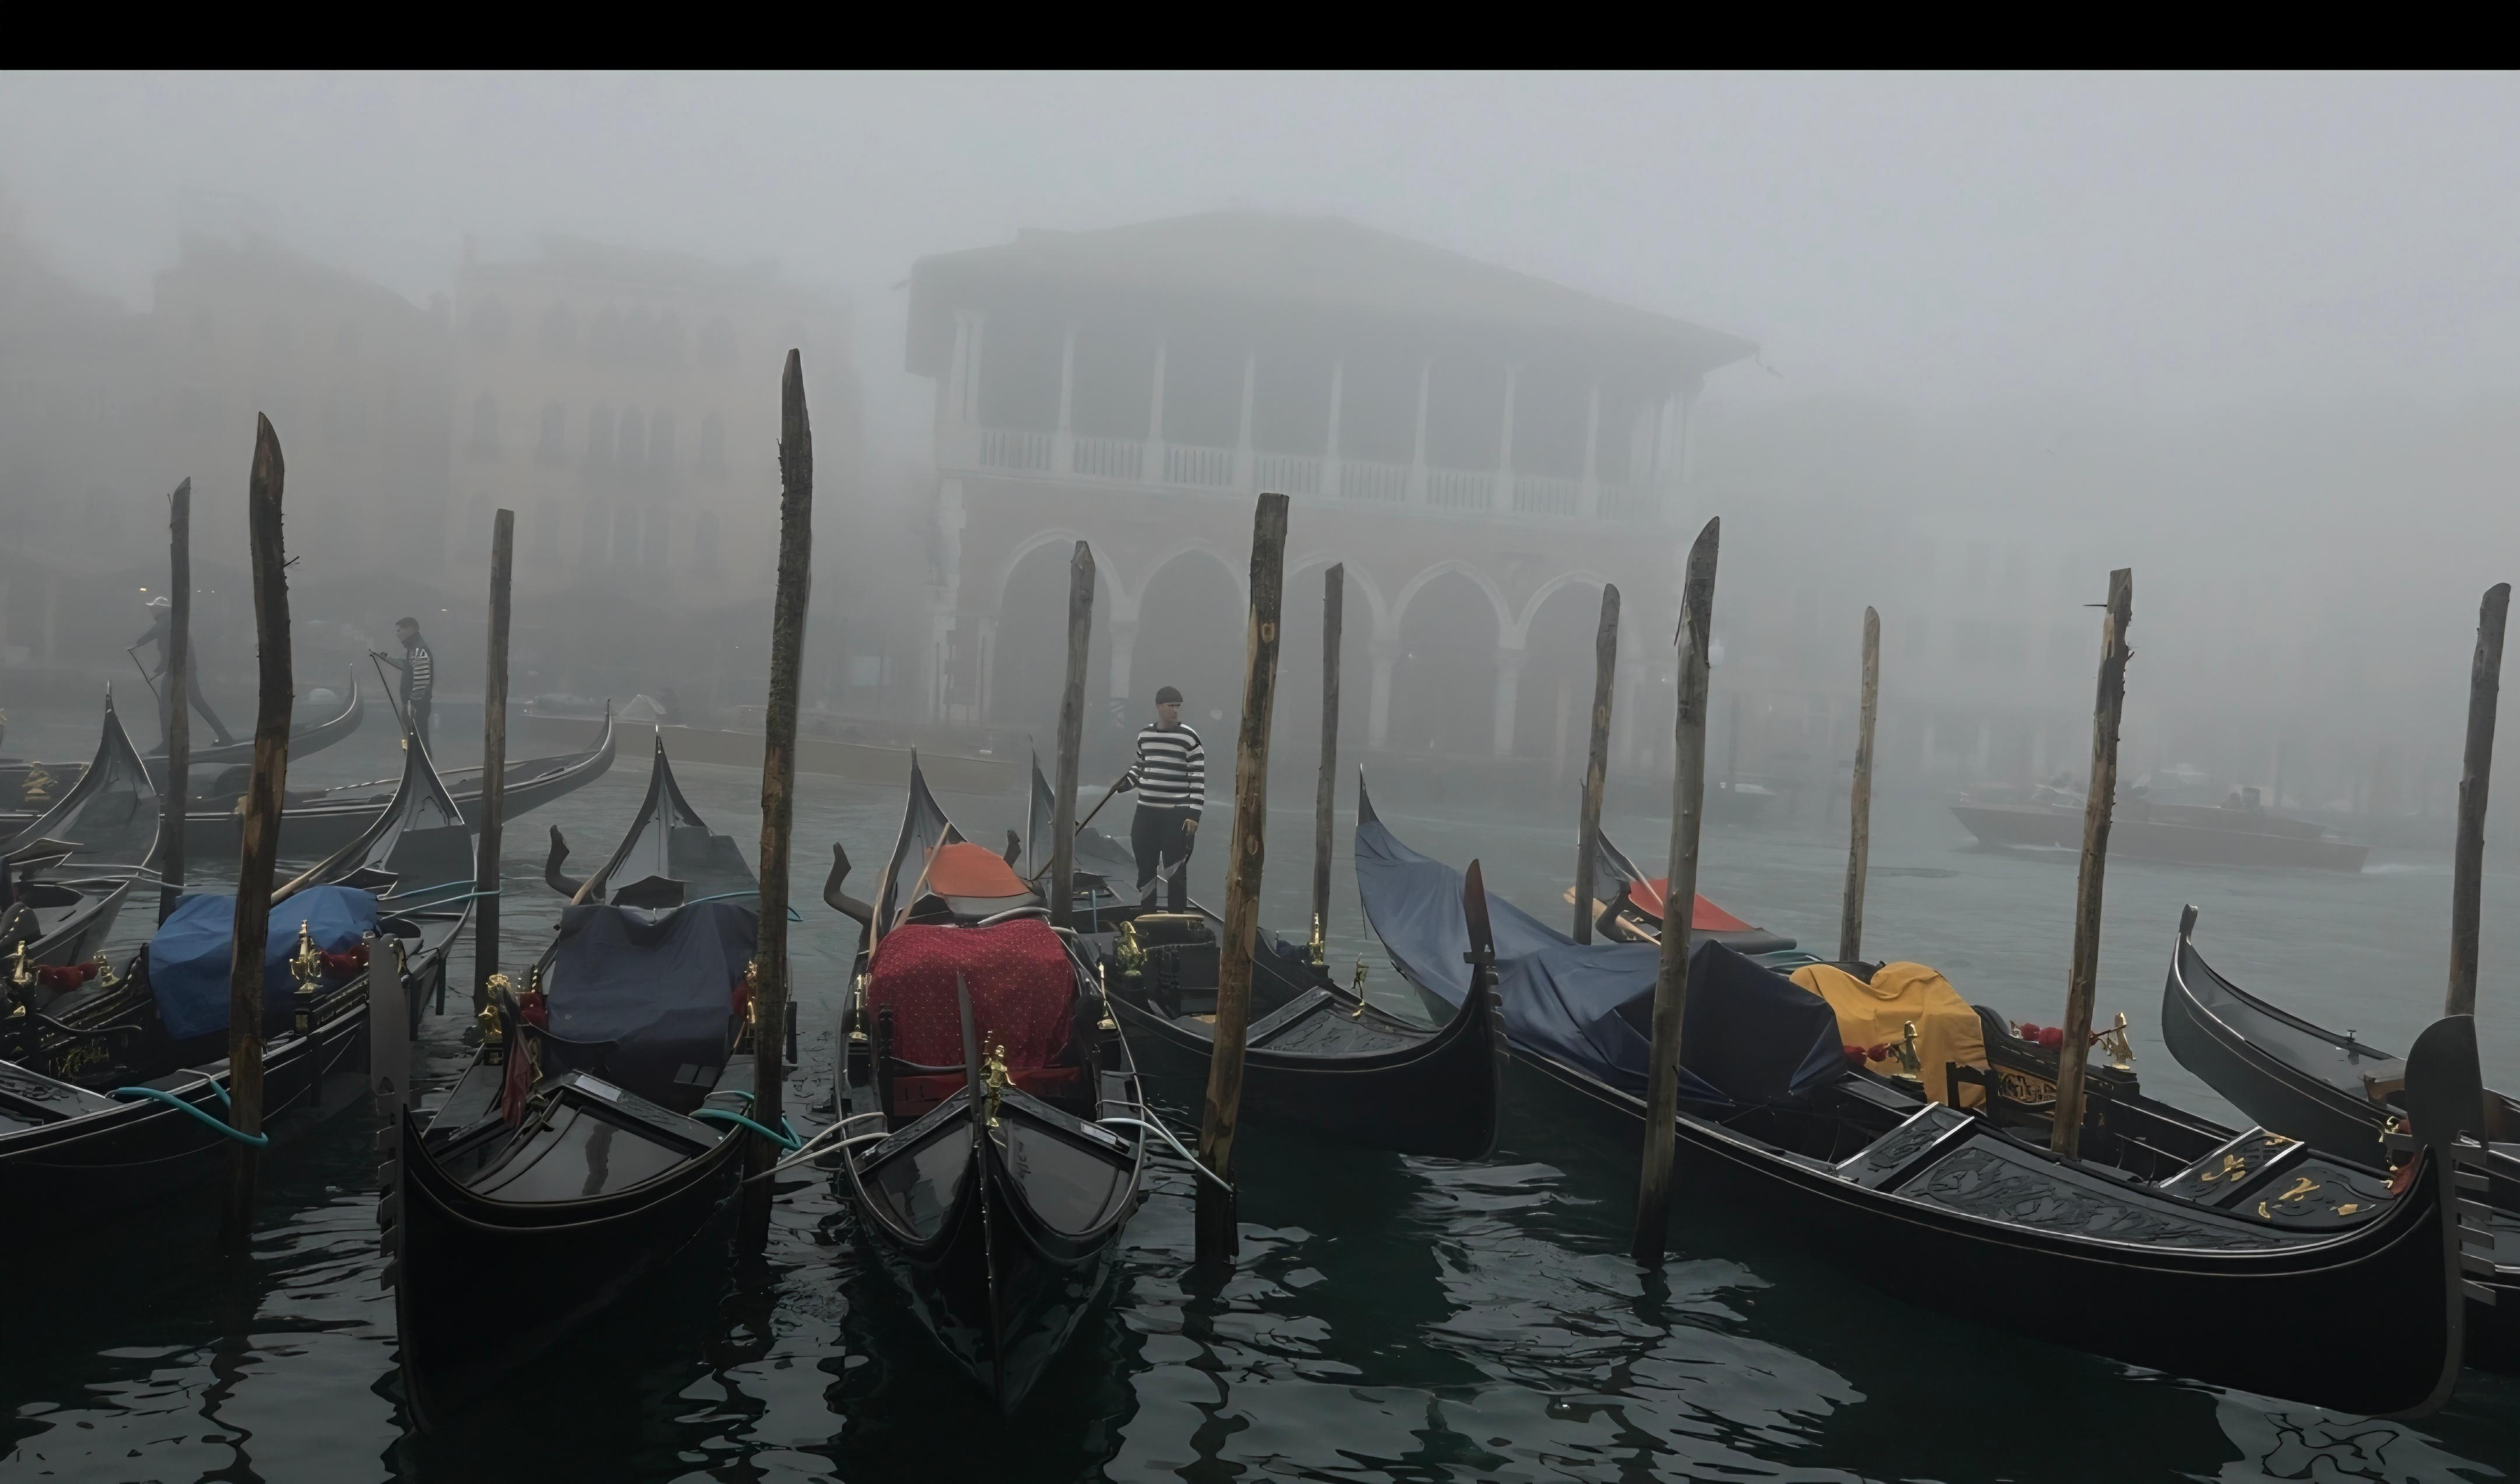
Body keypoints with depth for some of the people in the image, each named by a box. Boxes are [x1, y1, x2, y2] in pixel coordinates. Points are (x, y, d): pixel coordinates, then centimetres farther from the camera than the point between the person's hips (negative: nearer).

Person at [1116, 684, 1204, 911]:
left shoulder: (1189, 737, -8)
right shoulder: (1144, 735, 9)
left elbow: (1198, 778, -8)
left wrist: (1193, 814, -13)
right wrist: (1124, 783, 3)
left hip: (1177, 814, -5)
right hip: (1146, 812, 5)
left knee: (1175, 872, -3)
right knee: (1145, 869, 12)